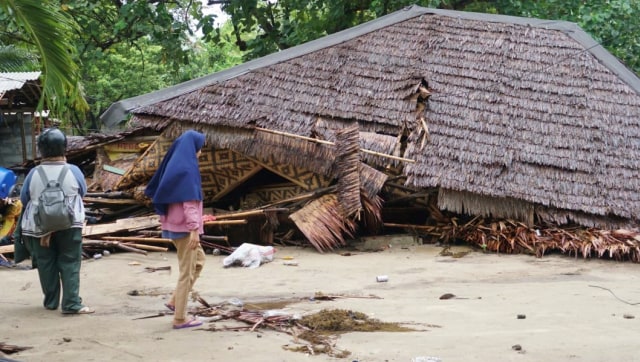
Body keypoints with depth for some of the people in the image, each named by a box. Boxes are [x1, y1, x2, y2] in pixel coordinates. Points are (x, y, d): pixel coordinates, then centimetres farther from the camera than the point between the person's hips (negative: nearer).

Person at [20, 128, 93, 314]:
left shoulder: (34, 174, -8)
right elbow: (83, 192, 8)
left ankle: (51, 302, 22)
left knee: (46, 264, 13)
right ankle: (72, 304, -4)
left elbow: (24, 199, 4)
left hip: (39, 227, 1)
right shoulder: (73, 171, -9)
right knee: (69, 264, 3)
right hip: (70, 226, -1)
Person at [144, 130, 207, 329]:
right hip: (184, 226, -10)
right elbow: (190, 201, -23)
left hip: (174, 223, 10)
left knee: (198, 260, 22)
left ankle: (175, 301, 18)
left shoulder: (174, 164, 11)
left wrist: (165, 219, 22)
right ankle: (180, 318, 2)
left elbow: (156, 191, 17)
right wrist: (194, 228, -25)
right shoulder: (187, 167, -17)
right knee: (187, 271, -2)